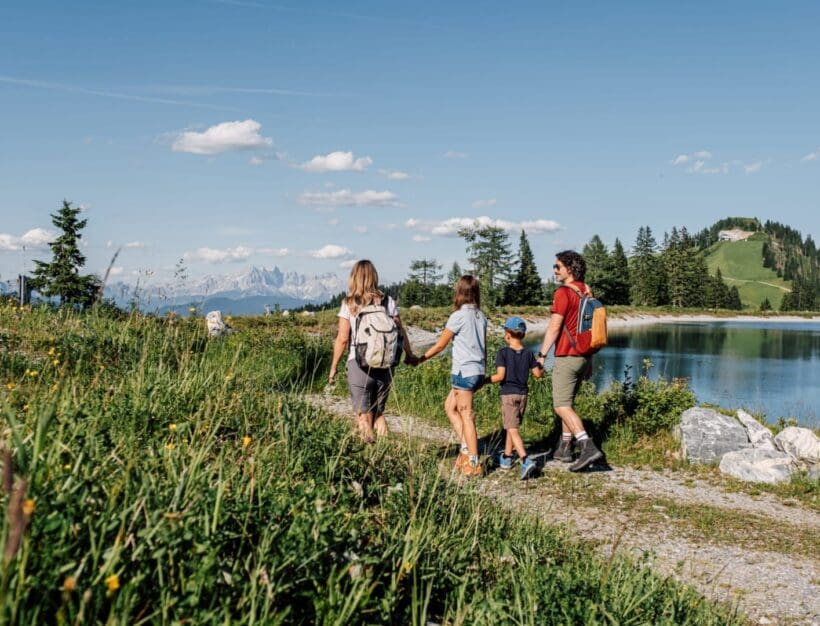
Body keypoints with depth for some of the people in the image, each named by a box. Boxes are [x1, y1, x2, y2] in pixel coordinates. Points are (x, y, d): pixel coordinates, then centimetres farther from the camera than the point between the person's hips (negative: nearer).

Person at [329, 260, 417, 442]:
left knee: (364, 417, 6)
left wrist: (333, 368, 3)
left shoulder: (349, 304, -3)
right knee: (379, 412, 18)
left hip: (359, 364, -3)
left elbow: (342, 339, -6)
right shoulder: (387, 302, 3)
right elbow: (400, 332, 6)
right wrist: (409, 354, 23)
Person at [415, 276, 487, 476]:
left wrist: (419, 360, 6)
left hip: (464, 372, -7)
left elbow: (440, 345, -6)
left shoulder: (458, 316, -11)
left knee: (466, 416, -1)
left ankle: (473, 463, 3)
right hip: (478, 372, 7)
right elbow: (484, 348, 14)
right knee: (450, 407, 19)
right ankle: (466, 448, 14)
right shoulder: (481, 316, 9)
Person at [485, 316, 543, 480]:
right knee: (511, 427, 19)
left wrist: (485, 380, -4)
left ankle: (526, 461, -22)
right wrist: (542, 367, 27)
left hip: (508, 394, -5)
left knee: (513, 430, -7)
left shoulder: (503, 353, -11)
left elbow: (500, 376, -18)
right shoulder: (528, 354, 2)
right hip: (522, 394, 5)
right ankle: (506, 458, 29)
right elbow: (538, 374, 6)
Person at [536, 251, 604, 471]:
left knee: (562, 406, -9)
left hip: (567, 356, -9)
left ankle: (588, 447, -21)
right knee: (567, 402, 17)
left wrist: (542, 355, -13)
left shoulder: (563, 292, -13)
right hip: (583, 355, 9)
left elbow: (554, 327, -17)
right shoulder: (586, 293, 13)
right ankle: (564, 449, 21)